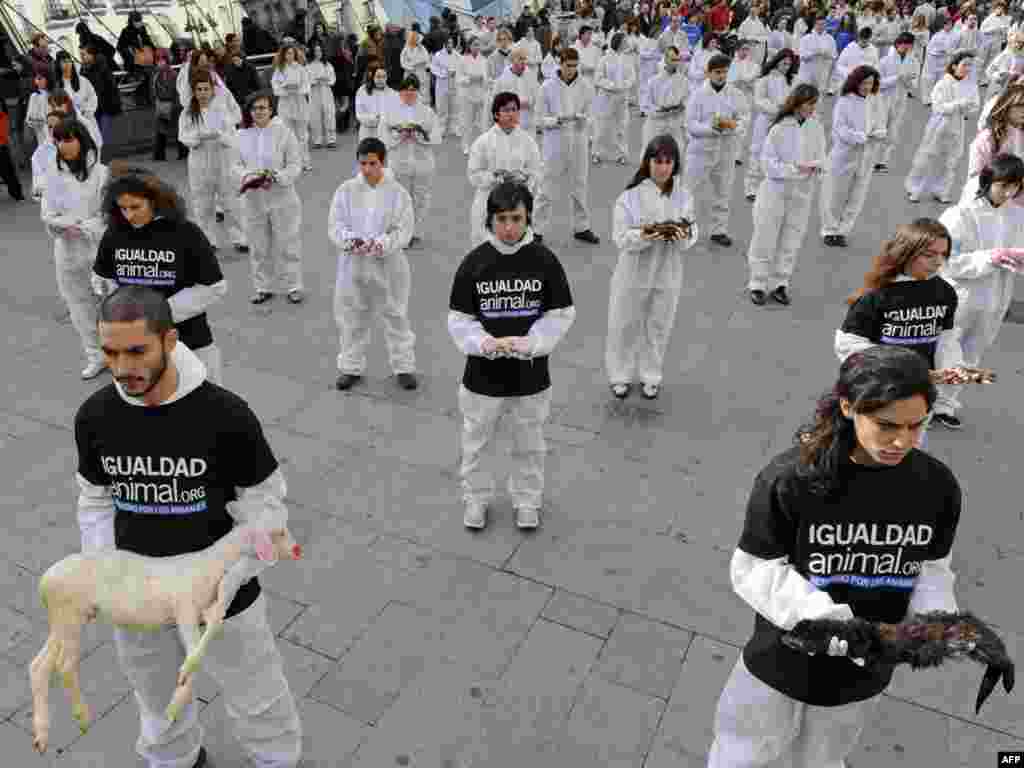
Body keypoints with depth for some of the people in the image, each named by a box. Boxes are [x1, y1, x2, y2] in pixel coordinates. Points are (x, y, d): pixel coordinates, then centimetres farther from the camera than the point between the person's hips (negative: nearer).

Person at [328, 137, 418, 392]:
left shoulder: (397, 192, -6)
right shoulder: (346, 190, -1)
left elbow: (404, 230, -11)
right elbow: (335, 225, -4)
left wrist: (382, 244, -28)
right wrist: (350, 240, -26)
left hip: (388, 266, -2)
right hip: (353, 266, 2)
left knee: (396, 319, 10)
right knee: (352, 320, 13)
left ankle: (404, 366, 25)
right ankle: (351, 367, 30)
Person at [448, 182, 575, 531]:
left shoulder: (544, 260, -10)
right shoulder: (474, 262, -9)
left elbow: (562, 314, -5)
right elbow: (459, 318, -4)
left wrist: (529, 343, -20)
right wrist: (484, 343, -23)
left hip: (531, 374, 0)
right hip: (483, 374, 0)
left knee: (530, 444, 17)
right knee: (475, 442, 16)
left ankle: (527, 501, 40)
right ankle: (476, 498, 39)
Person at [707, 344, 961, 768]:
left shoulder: (938, 485, -13)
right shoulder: (790, 478, -26)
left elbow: (932, 570, 1)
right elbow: (754, 570, -18)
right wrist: (828, 621, -30)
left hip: (864, 673, 3)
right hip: (783, 662, -3)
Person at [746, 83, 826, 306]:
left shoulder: (816, 127, 1)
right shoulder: (780, 127, -12)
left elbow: (820, 156, 9)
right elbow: (767, 161, -12)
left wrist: (817, 165, -14)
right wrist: (794, 169, -21)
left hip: (803, 192, 4)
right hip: (776, 189, -4)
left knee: (791, 240, 10)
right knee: (765, 239, 3)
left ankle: (780, 283, 22)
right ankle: (758, 284, 14)